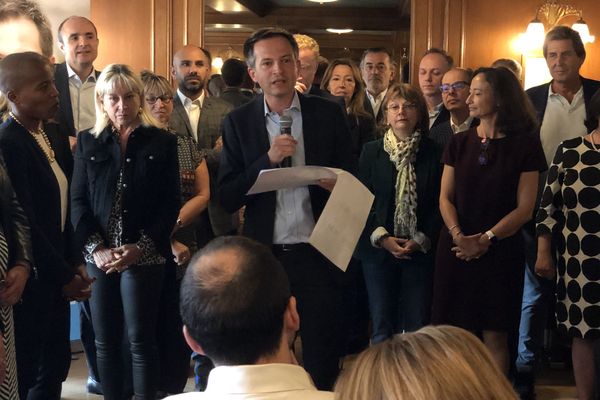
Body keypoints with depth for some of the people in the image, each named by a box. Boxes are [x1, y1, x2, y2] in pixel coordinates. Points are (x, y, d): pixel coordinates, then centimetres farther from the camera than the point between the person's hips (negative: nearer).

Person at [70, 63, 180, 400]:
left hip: (145, 256, -2)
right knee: (106, 341, 7)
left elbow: (170, 203, -2)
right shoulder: (87, 141, 9)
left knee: (141, 339, -1)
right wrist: (96, 249, -10)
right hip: (99, 257, 2)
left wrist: (140, 248, -12)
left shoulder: (163, 142, 4)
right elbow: (79, 200, 4)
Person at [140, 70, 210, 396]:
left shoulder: (188, 146, 11)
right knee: (151, 329, 4)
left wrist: (173, 224, -11)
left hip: (186, 251, 3)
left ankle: (175, 389, 17)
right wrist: (166, 242, -12)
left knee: (182, 330, 4)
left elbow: (203, 195, 4)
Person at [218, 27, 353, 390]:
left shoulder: (328, 114, 1)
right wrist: (268, 160, -17)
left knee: (322, 360, 6)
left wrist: (337, 186, -16)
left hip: (318, 254, 0)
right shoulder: (238, 122, 1)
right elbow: (227, 198, -3)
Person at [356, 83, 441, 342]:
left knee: (417, 328, 1)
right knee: (382, 329, 4)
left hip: (420, 251, 0)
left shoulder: (432, 153, 1)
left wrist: (422, 240, -9)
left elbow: (439, 203, 1)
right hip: (379, 250, 1)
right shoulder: (371, 151, 4)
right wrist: (382, 238, -10)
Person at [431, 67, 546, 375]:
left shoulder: (524, 146, -2)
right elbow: (445, 197, 6)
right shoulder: (459, 143, 7)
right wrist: (457, 234, -12)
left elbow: (524, 208, -5)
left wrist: (486, 239, -14)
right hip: (456, 249, 3)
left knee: (495, 335, 1)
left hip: (500, 250, -3)